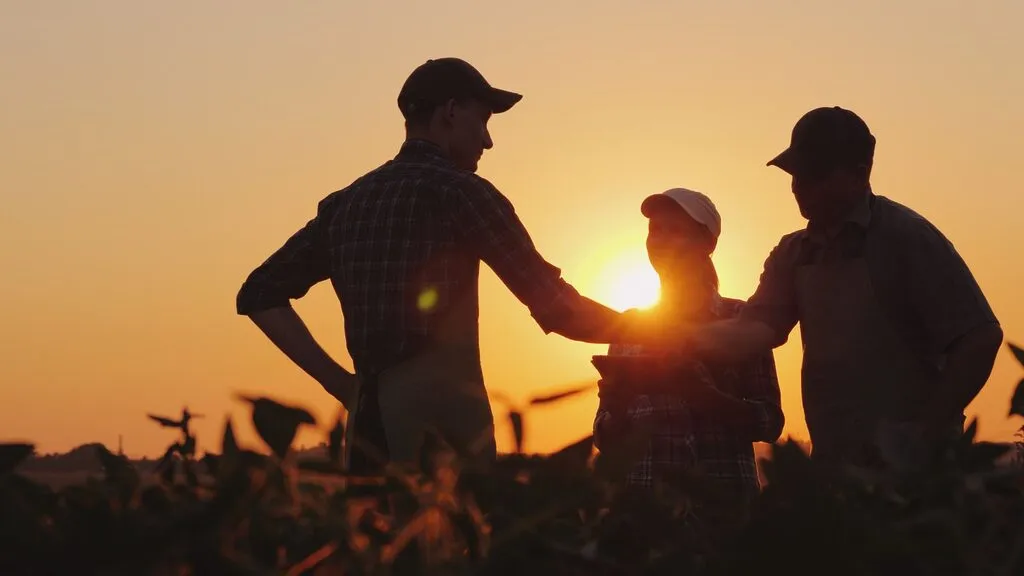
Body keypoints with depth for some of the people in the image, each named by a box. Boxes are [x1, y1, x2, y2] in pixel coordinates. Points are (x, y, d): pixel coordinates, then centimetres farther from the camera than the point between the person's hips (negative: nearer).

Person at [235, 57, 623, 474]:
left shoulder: (346, 204, 13)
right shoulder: (458, 191, -4)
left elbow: (260, 294, 16)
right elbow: (556, 307, -6)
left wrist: (336, 379, 11)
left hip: (371, 420, 6)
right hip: (443, 420, -6)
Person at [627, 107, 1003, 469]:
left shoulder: (903, 236, -8)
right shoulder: (795, 254, 11)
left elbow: (980, 336, -11)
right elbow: (758, 328, -1)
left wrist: (928, 435, -15)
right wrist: (668, 338, -17)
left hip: (907, 468, -6)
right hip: (834, 468, 6)